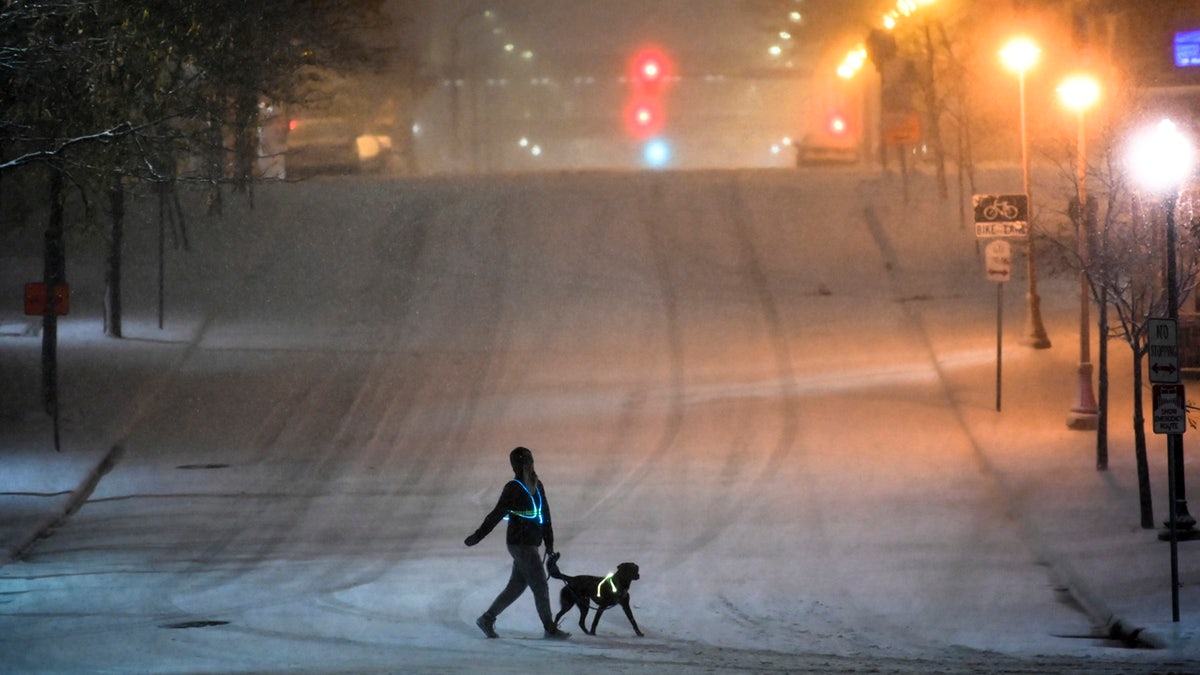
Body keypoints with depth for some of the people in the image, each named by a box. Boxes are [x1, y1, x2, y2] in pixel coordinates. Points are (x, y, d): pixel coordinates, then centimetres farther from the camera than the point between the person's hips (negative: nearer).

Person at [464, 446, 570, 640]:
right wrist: (477, 536, -14)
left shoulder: (537, 486, 11)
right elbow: (496, 515, -13)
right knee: (540, 586, -3)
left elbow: (545, 515, 16)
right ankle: (550, 629, 5)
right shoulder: (513, 488, -13)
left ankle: (487, 620, 22)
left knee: (516, 587, 13)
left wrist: (549, 543, 16)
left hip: (530, 544, 8)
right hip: (521, 544, -8)